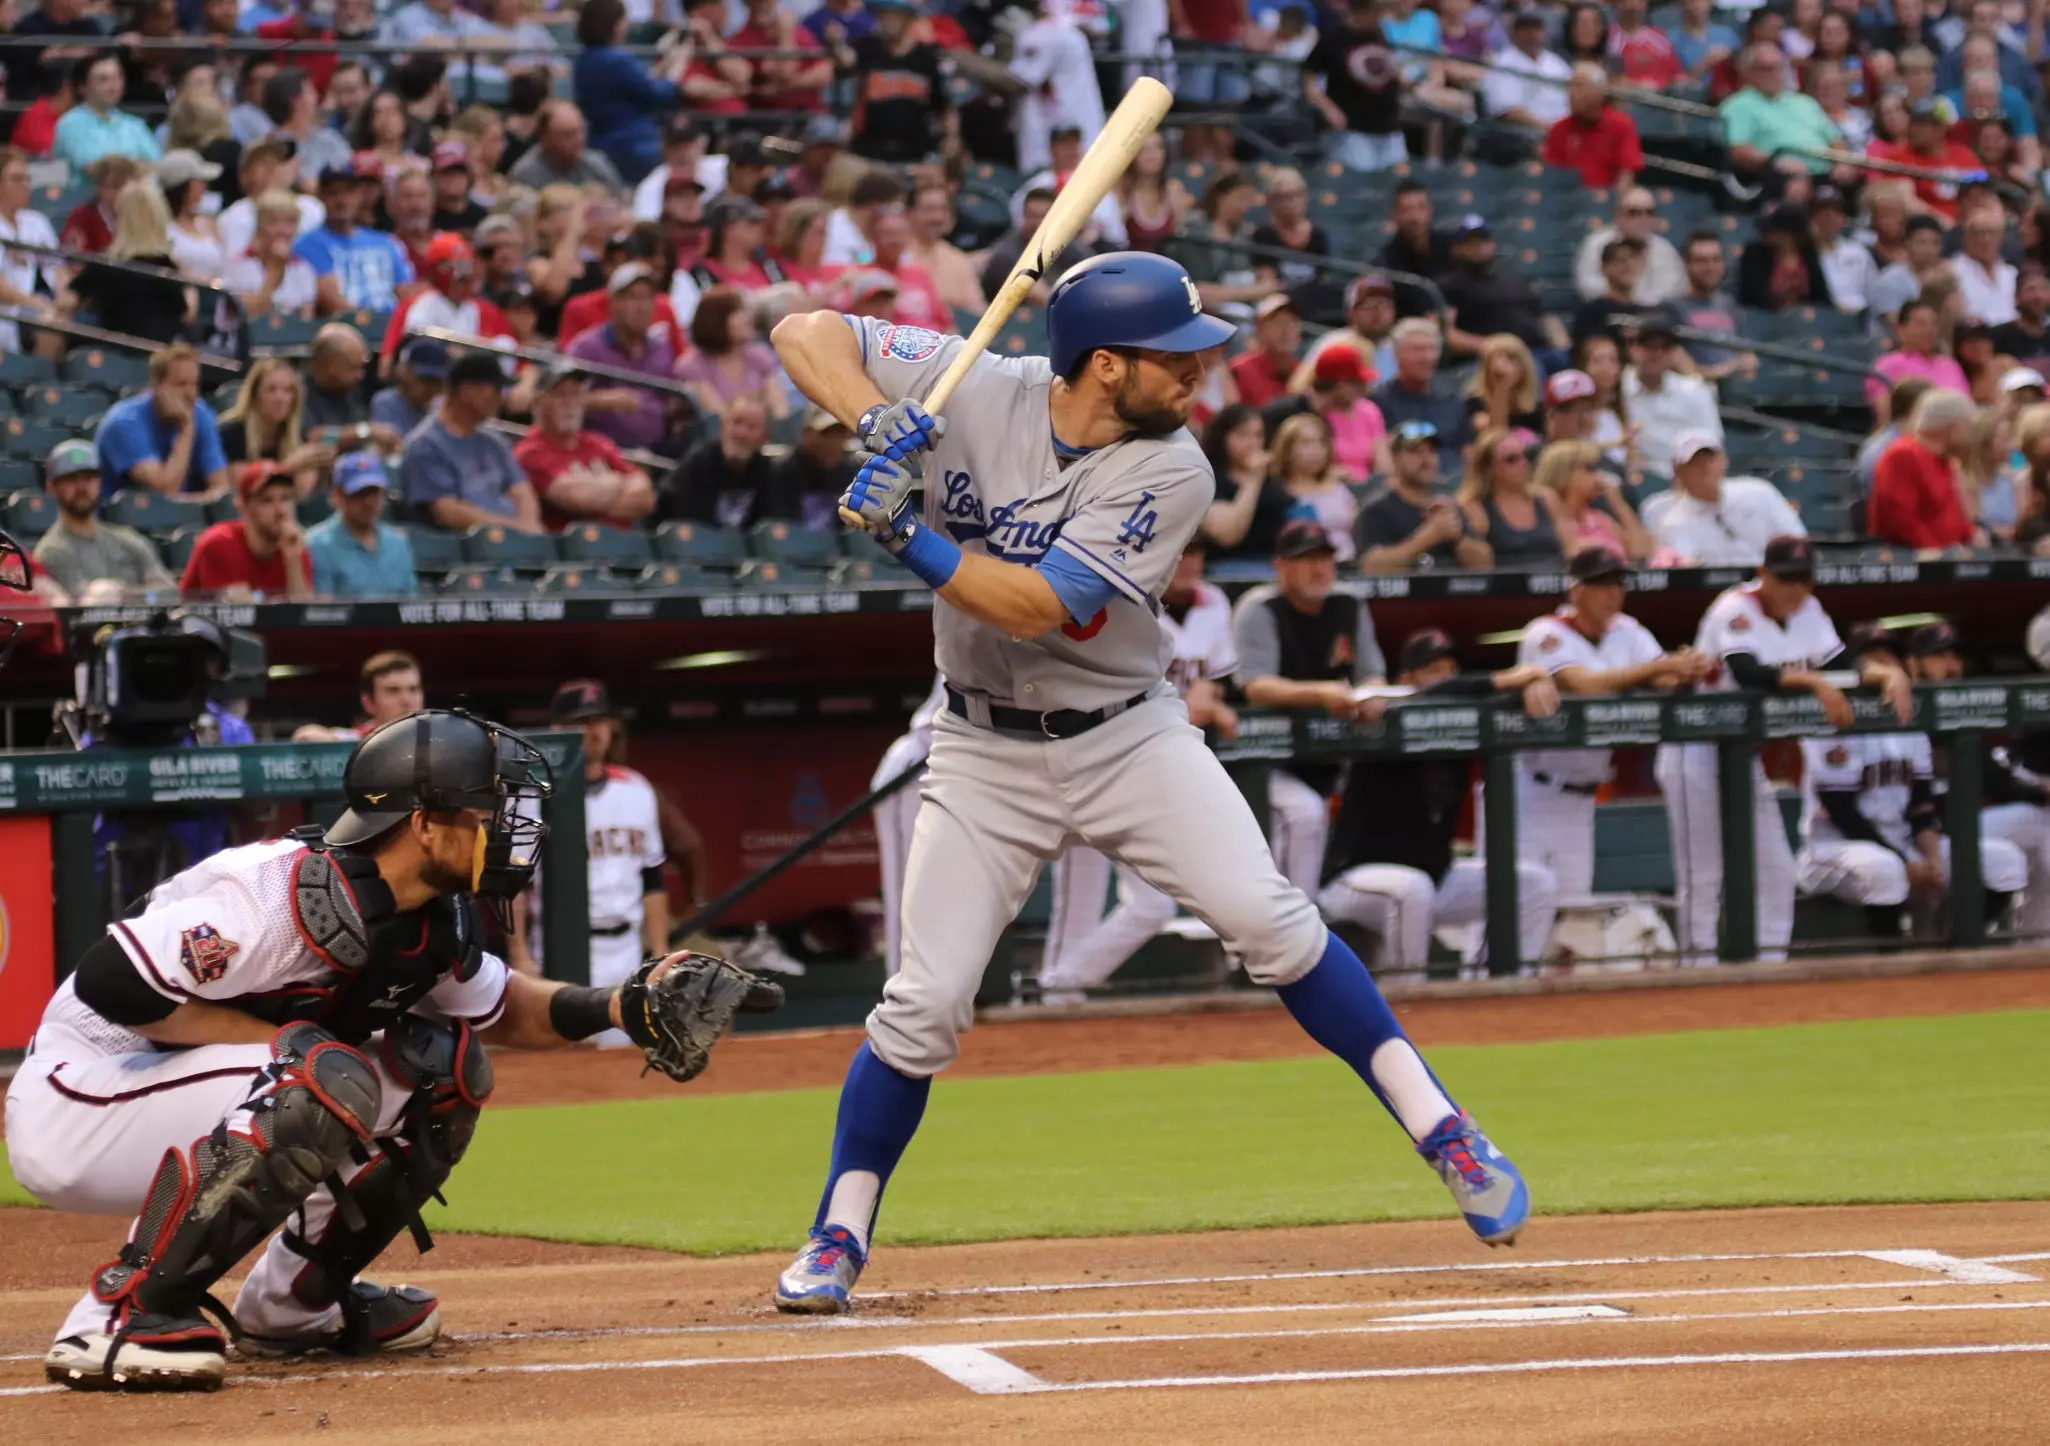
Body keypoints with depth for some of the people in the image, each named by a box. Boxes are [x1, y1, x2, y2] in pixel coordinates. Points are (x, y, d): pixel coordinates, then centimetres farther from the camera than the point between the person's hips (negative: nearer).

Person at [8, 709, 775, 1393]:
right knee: (328, 1079, -32)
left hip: (194, 1097, 9)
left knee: (446, 1068, 5)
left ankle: (291, 1304, 14)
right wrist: (280, 1035, -24)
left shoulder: (435, 924, 1)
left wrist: (623, 1008, 0)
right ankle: (121, 1315, -27)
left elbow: (502, 1010, 20)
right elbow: (107, 981, -29)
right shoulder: (279, 893, -27)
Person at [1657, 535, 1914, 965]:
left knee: (1776, 871, 5)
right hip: (1697, 752, -8)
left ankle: (1769, 966, 12)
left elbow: (1844, 664, 0)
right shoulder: (1735, 610, -19)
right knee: (1703, 876, -5)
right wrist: (1814, 681, -44)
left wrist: (1888, 672, -19)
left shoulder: (1807, 611, 4)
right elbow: (1748, 673, -35)